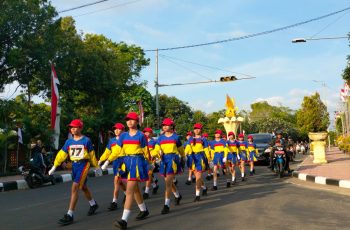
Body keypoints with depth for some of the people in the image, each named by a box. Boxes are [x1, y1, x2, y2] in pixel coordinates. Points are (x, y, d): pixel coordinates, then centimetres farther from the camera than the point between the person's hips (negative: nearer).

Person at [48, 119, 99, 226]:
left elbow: (92, 155, 3)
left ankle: (70, 215, -12)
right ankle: (93, 204, 42)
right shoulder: (69, 141, 7)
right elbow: (62, 154, 7)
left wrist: (96, 166, 10)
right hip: (74, 165, 6)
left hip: (83, 164, -6)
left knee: (75, 187, -14)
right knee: (83, 187, 18)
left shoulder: (86, 140, -5)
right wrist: (54, 166, 1)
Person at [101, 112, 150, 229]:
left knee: (129, 190, -13)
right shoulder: (123, 135, 8)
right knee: (135, 189, 17)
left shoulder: (141, 135, -4)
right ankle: (144, 210, 37)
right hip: (127, 162, 6)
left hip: (137, 162, -6)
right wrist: (107, 161, 1)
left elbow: (145, 150, 2)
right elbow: (117, 150, 8)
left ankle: (124, 220, -16)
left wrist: (150, 163, 8)